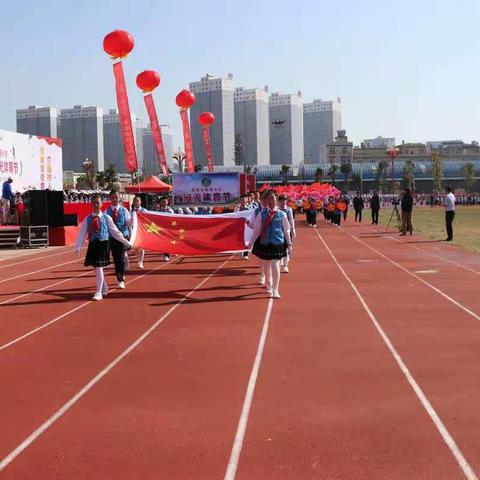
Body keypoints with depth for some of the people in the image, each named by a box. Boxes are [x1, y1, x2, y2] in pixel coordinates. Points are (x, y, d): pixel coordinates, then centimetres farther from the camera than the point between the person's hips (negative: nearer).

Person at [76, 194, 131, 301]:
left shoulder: (106, 218, 0)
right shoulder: (87, 219, 3)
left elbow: (115, 231, 6)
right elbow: (82, 233, 0)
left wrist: (126, 242, 7)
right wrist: (78, 247, -10)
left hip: (103, 244, -3)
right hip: (93, 245, 3)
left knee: (99, 267, -9)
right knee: (97, 267, 12)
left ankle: (99, 292, -1)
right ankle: (104, 288, 34)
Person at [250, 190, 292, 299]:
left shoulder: (281, 214, -2)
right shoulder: (262, 214, 0)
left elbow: (286, 230, 3)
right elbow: (257, 229, 6)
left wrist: (289, 244, 5)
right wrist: (250, 243, 6)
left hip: (278, 243, -2)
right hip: (264, 243, 2)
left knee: (275, 265, -11)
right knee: (266, 266, 15)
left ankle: (275, 290, -6)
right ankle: (269, 284, 39)